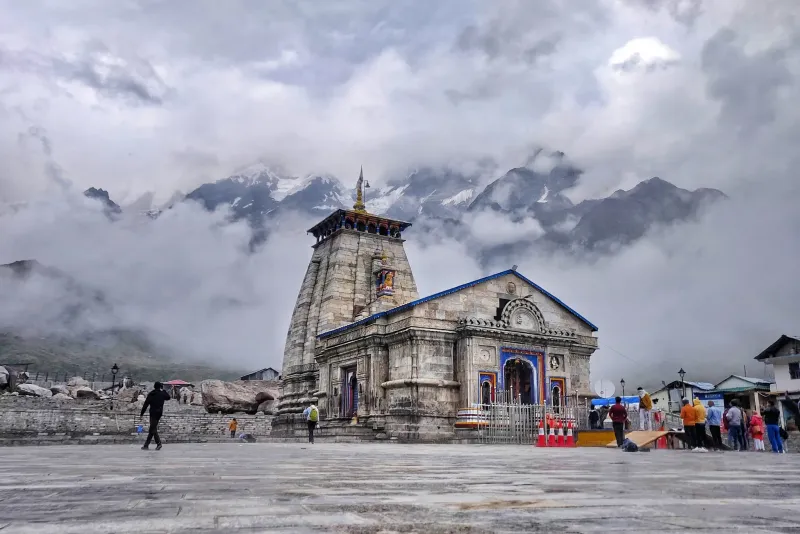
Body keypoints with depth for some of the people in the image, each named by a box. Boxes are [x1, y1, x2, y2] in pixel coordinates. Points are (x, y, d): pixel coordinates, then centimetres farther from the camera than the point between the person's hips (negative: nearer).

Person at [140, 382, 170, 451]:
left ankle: (158, 442, -16)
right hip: (159, 412, 3)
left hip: (153, 412, -3)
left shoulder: (151, 394, -3)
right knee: (153, 428, 10)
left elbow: (146, 404, -4)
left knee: (153, 428, -3)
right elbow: (168, 397, 22)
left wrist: (142, 413, 0)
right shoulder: (162, 394, 1)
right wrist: (163, 390, 24)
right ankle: (146, 444, 14)